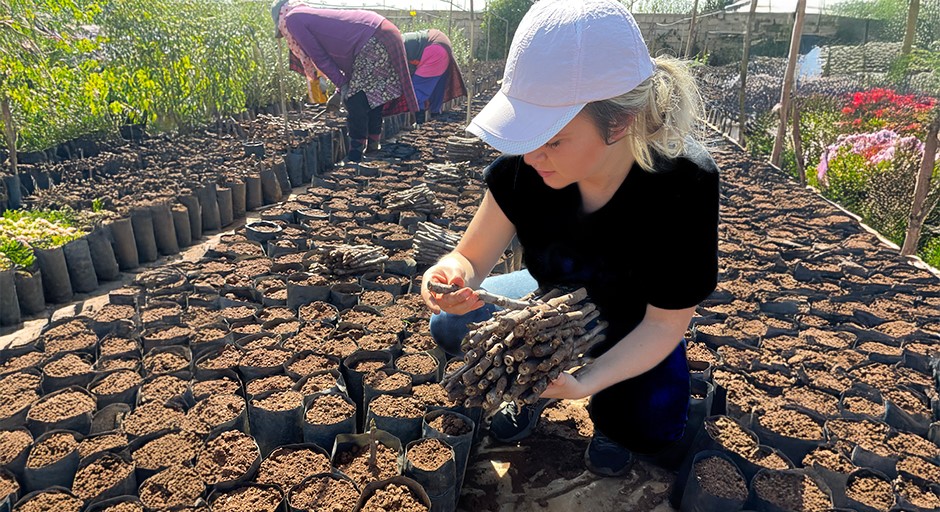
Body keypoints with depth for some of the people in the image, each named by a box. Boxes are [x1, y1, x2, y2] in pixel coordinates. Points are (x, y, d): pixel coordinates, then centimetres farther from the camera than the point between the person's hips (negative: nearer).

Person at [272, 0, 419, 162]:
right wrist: (340, 91, 26)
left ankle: (355, 157, 1)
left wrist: (342, 85, 3)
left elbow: (318, 56, -2)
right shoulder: (312, 16, 28)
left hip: (373, 43, -9)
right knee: (370, 98, 16)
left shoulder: (292, 20, 3)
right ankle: (372, 149, 23)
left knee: (355, 101, -4)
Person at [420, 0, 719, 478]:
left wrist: (586, 382, -41)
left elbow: (665, 323, -25)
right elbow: (474, 255, -19)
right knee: (451, 326, -18)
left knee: (648, 429, -26)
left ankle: (607, 409, 10)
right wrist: (454, 274, -44)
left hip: (634, 326, -2)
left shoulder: (683, 183, -34)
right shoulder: (523, 162, -27)